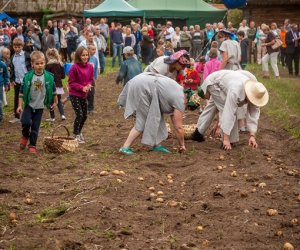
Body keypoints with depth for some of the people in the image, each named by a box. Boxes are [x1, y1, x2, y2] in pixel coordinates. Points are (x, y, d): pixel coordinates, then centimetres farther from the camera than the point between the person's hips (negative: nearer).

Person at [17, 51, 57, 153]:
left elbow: (53, 91, 8)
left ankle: (32, 145, 16)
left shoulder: (49, 77, -7)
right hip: (29, 105, -1)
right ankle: (25, 136, 11)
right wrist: (20, 105, -6)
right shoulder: (28, 76, -9)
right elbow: (22, 92, -3)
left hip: (40, 106, 1)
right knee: (26, 122, -19)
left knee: (35, 127, 3)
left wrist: (55, 102, 16)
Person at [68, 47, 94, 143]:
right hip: (74, 95, -6)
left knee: (85, 116, 13)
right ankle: (76, 135, 6)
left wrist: (89, 85, -11)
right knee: (79, 115, -10)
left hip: (84, 95, 6)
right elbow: (71, 82, -13)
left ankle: (79, 132, 34)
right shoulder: (74, 67, -18)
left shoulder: (90, 66, -2)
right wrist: (82, 88, -22)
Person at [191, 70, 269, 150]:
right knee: (226, 110, -19)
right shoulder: (236, 91, -45)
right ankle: (229, 141, -14)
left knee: (212, 107, 19)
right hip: (214, 82, -8)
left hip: (224, 80, 8)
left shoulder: (254, 93, -25)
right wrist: (226, 139, -45)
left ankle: (198, 133, 35)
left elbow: (253, 114, -20)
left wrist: (252, 136, -26)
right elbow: (229, 113, -46)